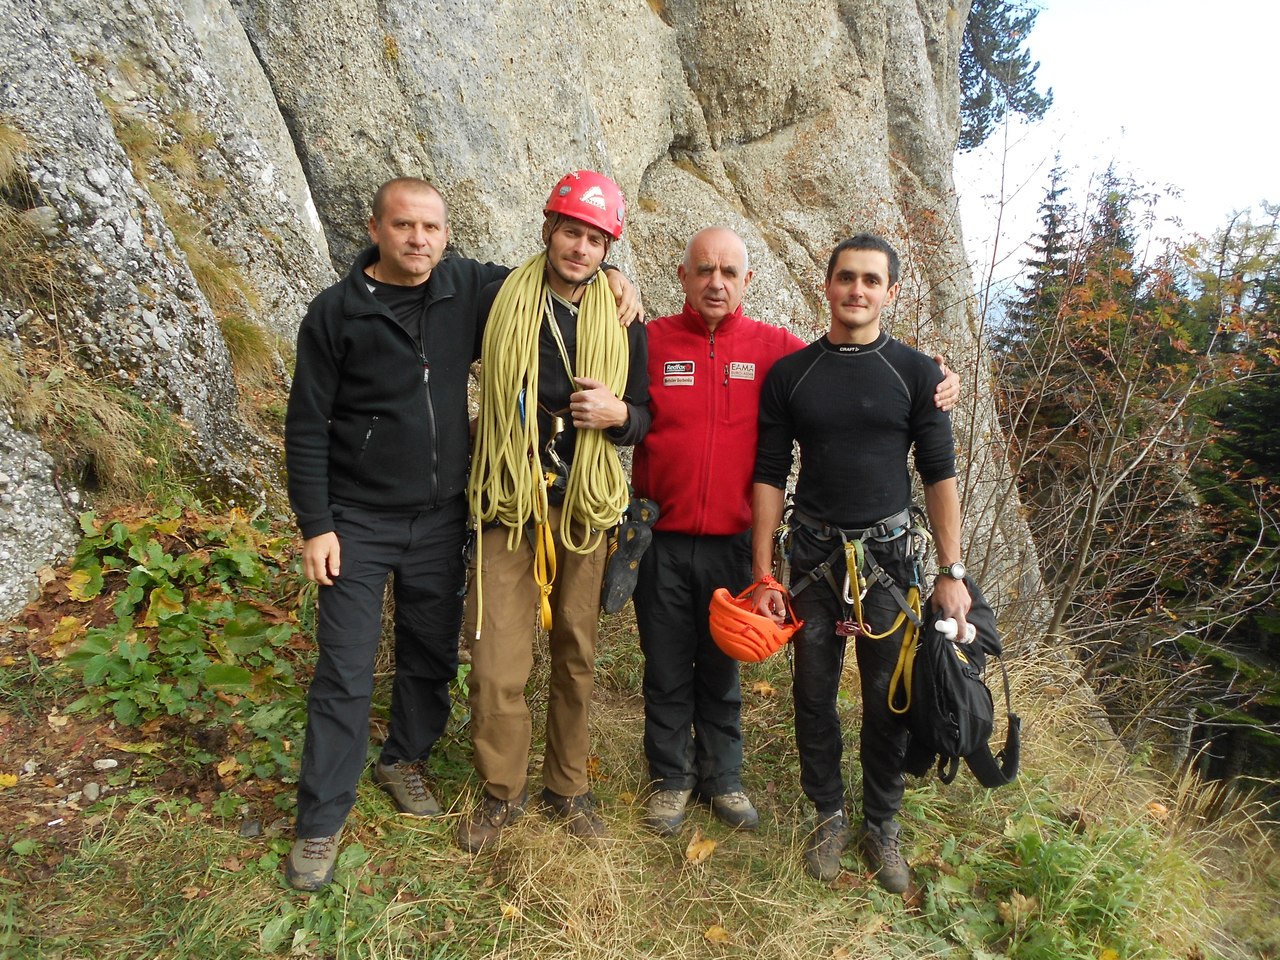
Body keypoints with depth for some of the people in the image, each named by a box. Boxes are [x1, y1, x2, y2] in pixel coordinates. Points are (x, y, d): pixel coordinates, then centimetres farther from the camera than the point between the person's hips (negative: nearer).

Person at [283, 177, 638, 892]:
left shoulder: (470, 287, -1)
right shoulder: (337, 311, -8)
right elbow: (307, 427, -5)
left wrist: (611, 276, -4)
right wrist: (316, 525, -8)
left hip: (442, 518, 3)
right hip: (360, 523, -3)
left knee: (433, 655, 16)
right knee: (345, 673, 0)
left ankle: (405, 759, 41)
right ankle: (321, 824, 15)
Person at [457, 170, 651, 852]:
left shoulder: (623, 323, 5)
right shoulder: (501, 300, -1)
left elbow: (646, 416, 10)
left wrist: (617, 413, -13)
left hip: (583, 508, 2)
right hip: (508, 506, -2)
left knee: (576, 655, 12)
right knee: (497, 666, -3)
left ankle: (567, 786, 31)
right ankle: (502, 790, 21)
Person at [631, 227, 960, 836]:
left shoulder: (774, 348, 1)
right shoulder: (651, 341, -2)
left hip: (731, 541, 1)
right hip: (661, 540, -1)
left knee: (721, 671, 17)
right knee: (667, 671, 12)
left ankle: (722, 777, 37)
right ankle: (671, 776, 33)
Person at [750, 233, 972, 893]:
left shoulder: (915, 373, 0)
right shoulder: (789, 375, 2)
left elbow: (939, 476, 1)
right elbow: (770, 476, 1)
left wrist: (951, 572, -5)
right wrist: (763, 575, -3)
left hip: (889, 553, 0)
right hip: (813, 555, 1)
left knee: (888, 698, 6)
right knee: (814, 693, 9)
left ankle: (881, 826, 25)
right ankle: (829, 816, 28)